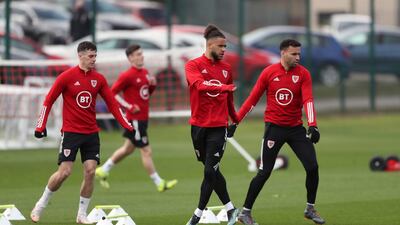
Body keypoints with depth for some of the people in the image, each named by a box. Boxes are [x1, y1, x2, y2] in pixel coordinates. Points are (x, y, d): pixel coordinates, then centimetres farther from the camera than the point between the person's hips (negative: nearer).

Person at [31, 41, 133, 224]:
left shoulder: (98, 79, 5)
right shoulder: (67, 77, -7)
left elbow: (112, 103, 9)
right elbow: (49, 101, -2)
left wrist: (127, 125, 2)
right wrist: (40, 126, -6)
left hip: (91, 133, 4)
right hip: (70, 132, -4)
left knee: (90, 171, -6)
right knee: (64, 171, -10)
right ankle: (40, 205, 10)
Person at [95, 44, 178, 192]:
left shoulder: (145, 72, 10)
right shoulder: (127, 76, -15)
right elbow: (112, 93, -12)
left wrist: (152, 85, 0)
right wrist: (129, 106, -17)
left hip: (143, 118, 9)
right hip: (135, 118, -9)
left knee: (128, 148, 18)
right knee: (146, 151, -3)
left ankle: (103, 171, 31)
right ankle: (159, 183, 2)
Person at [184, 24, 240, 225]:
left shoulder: (226, 69, 7)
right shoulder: (193, 65, -4)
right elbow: (199, 84, -25)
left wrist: (235, 119, 26)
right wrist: (224, 87, -38)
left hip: (219, 127, 1)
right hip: (199, 126, -1)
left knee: (210, 171, -7)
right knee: (212, 171, 8)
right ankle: (230, 209, 21)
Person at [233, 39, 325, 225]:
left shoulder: (303, 74, -1)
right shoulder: (269, 72, -4)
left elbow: (308, 100, -13)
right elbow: (253, 99, 1)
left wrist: (312, 126, -27)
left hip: (296, 128, 3)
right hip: (274, 127, -2)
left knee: (312, 167, -4)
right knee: (264, 172, -6)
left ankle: (310, 209, 14)